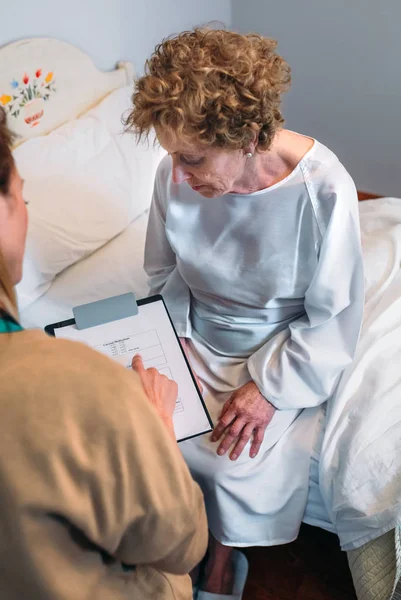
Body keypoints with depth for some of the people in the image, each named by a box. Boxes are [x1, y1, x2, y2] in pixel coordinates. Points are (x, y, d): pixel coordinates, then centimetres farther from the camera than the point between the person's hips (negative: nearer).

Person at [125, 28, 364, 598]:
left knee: (242, 468, -20)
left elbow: (333, 319, -14)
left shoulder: (323, 189, -25)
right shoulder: (177, 174, -14)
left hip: (285, 350, -3)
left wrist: (269, 388, -20)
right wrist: (169, 343, -11)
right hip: (197, 338, 4)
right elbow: (163, 274, 3)